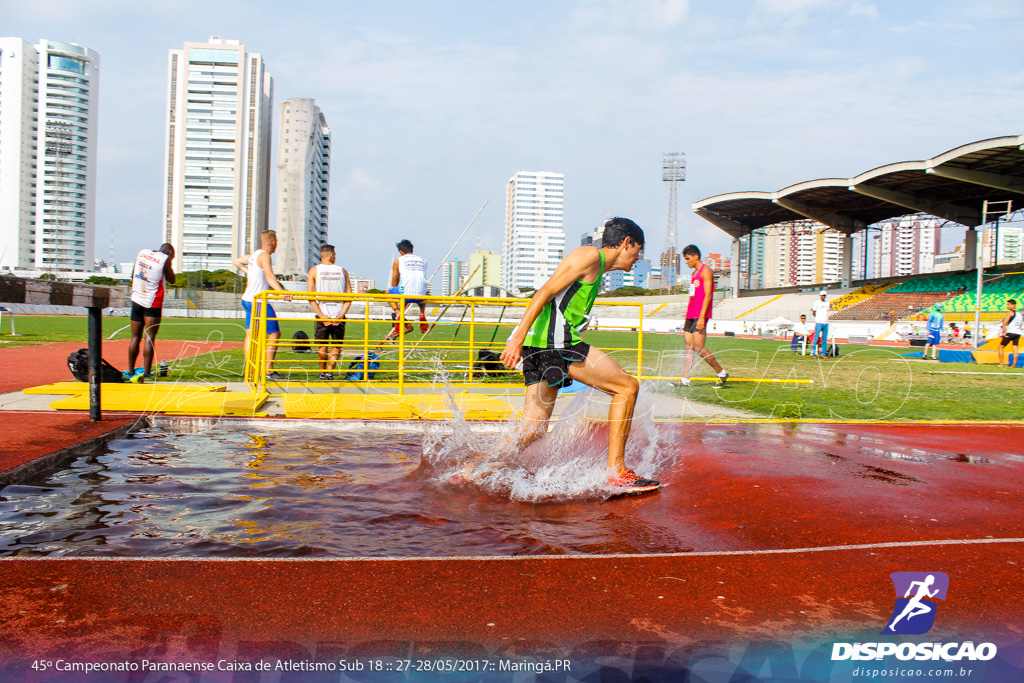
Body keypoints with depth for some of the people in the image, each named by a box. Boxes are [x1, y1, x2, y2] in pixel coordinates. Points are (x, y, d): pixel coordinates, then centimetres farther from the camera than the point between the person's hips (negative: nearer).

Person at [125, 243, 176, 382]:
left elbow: (133, 274, 19)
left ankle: (130, 372, 17)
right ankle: (146, 373, -14)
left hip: (136, 299, 5)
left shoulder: (142, 252, 11)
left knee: (135, 337, 12)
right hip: (153, 303, -5)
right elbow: (171, 280, 4)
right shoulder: (165, 259, -5)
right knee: (150, 337, -7)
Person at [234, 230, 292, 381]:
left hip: (248, 300, 10)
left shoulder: (254, 255, 14)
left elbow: (237, 261, 31)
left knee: (250, 335, 10)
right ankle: (269, 371, -5)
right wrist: (282, 292, -38)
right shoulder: (264, 255, -13)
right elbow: (270, 276, -28)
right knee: (274, 334, -4)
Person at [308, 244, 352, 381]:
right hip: (339, 315, 0)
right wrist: (341, 315, -4)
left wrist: (322, 316, -8)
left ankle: (323, 373, 18)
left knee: (322, 346, 12)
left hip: (323, 315, 0)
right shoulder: (342, 271, 7)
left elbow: (311, 297, -5)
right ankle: (330, 371, -7)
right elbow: (349, 296, 0)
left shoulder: (314, 270, 4)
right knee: (337, 346, 10)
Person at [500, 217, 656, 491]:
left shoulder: (596, 269, 28)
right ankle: (616, 473, -4)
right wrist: (518, 338, -20)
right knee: (628, 386, -4)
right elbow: (545, 293, -12)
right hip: (554, 341, -10)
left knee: (533, 430, 7)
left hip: (541, 346, 10)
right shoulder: (589, 255, -1)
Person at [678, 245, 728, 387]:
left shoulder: (705, 271, -6)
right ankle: (685, 380, 0)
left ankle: (722, 373, 3)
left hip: (700, 316, -9)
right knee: (689, 347, 3)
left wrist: (701, 317, -20)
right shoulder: (694, 274, 21)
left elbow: (707, 295, -14)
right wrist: (687, 318, 21)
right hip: (691, 315, 9)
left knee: (698, 348, -12)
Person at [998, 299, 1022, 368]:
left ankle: (1001, 364, -2)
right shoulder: (1020, 313, 15)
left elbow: (1005, 322, -18)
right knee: (1015, 349, 4)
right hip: (1018, 333, 7)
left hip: (1010, 332, -7)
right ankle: (1013, 364, -1)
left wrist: (1003, 332, -16)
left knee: (1001, 347, 2)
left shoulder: (1011, 312, -7)